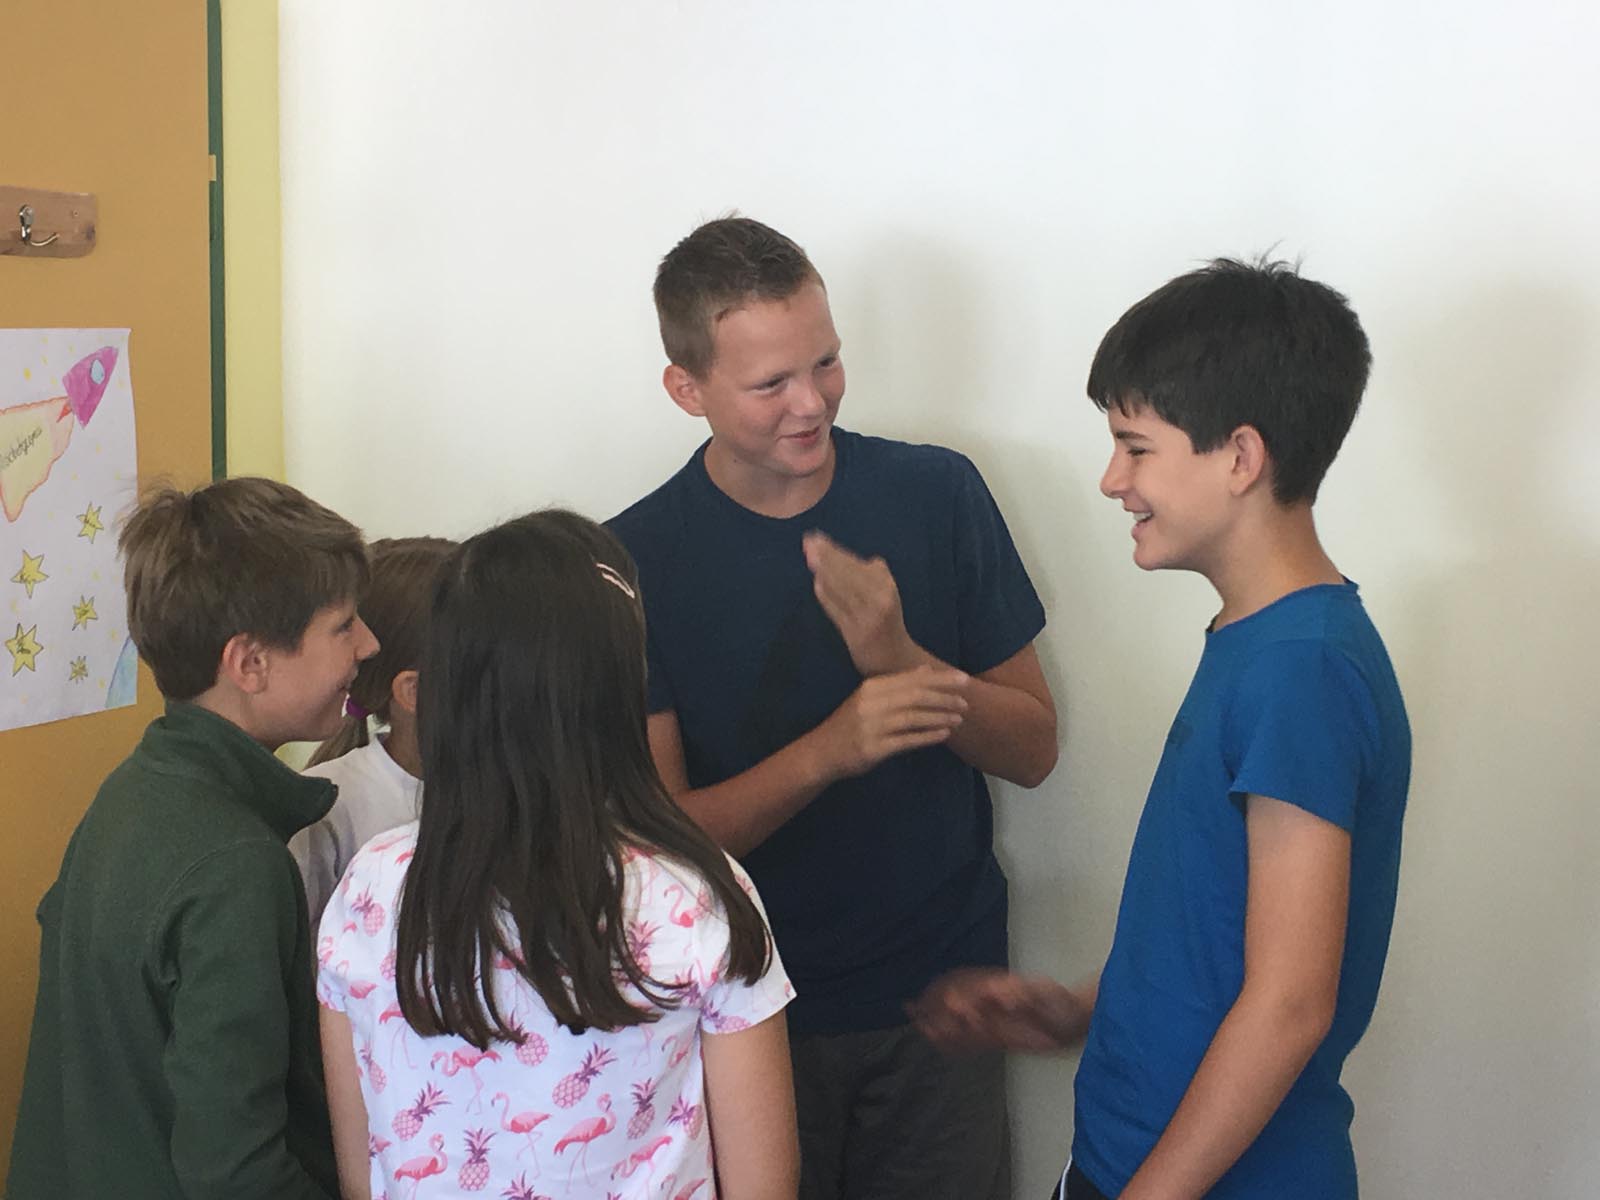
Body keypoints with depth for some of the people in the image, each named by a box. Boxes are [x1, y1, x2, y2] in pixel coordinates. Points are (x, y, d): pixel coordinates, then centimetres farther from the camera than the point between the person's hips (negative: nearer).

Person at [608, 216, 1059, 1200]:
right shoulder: (638, 559, -10)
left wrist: (901, 658, -21)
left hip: (940, 998, 1)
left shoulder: (939, 494, -6)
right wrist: (828, 751, -30)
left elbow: (1032, 749, -2)